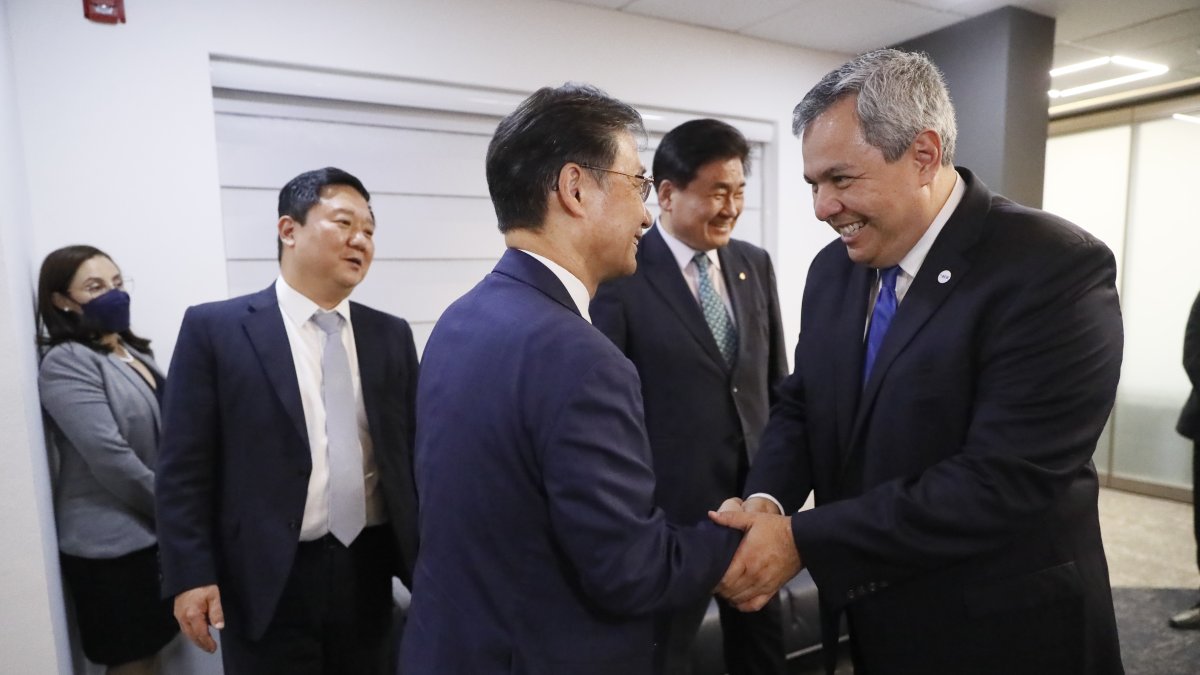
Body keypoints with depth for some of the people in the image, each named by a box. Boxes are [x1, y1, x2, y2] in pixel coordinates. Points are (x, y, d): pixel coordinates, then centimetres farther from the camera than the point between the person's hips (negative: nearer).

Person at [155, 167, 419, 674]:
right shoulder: (214, 329, -5)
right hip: (268, 581, -3)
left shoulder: (391, 335, 4)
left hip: (369, 571, 4)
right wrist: (191, 575, -9)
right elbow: (184, 468, -5)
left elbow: (412, 452, 7)